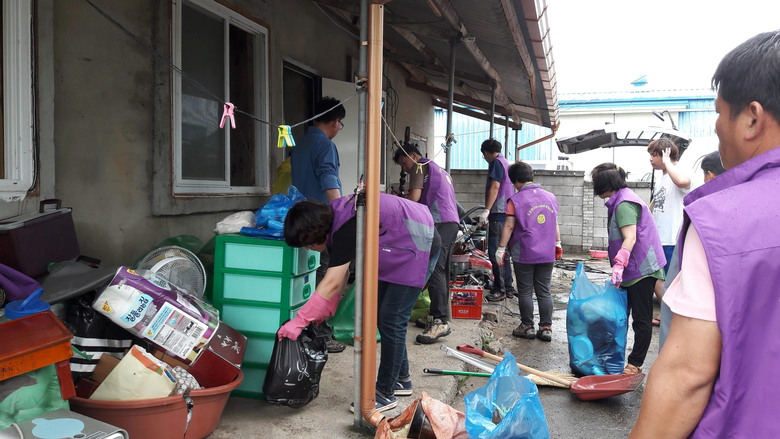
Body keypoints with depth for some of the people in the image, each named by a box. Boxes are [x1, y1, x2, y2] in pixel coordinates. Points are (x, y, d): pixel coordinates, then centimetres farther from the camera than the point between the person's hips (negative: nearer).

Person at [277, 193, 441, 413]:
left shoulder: (346, 227, -32)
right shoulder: (333, 221, -3)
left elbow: (333, 282, -34)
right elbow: (340, 273, 3)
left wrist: (299, 321, -31)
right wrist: (326, 310, 1)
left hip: (417, 249, -10)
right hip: (396, 253, 10)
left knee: (391, 320, -8)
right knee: (383, 317, 14)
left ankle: (385, 393, 3)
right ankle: (401, 379, 29)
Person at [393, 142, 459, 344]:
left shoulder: (420, 167, 2)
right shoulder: (438, 170, 30)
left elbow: (414, 197, -10)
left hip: (439, 223, -10)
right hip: (452, 222, 10)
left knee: (435, 270, -16)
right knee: (442, 270, 11)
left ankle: (440, 322, -21)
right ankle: (437, 316, 16)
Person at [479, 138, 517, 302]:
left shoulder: (496, 162, -6)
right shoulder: (506, 163, 22)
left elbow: (494, 187, -17)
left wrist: (486, 210, -20)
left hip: (499, 214, -10)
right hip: (507, 213, 10)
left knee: (495, 253, -10)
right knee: (503, 252, 14)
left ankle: (500, 289, -9)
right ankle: (508, 287, 19)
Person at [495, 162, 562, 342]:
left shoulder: (515, 200, -8)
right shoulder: (550, 197, 7)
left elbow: (509, 226, -10)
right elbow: (555, 224, 13)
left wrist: (501, 248, -4)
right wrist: (558, 244, 24)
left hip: (524, 254, -4)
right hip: (547, 254, 5)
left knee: (525, 292, 6)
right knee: (544, 292, 10)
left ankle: (527, 327, 13)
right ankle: (546, 328, 11)